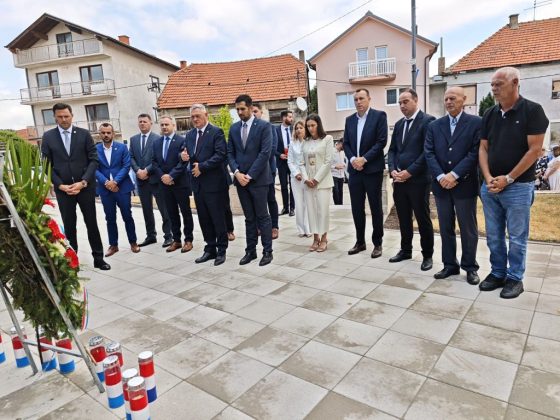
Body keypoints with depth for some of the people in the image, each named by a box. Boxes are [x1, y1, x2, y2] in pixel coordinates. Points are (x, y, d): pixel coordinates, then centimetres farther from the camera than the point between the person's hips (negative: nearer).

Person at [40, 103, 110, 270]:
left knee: (92, 223, 5)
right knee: (69, 226, 7)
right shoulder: (48, 136, 4)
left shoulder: (84, 134, 1)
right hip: (62, 188, 1)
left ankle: (98, 258, 15)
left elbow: (94, 160, -3)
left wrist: (83, 182, -13)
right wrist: (60, 185, -9)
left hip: (85, 186, -1)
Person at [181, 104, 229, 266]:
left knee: (218, 218, 2)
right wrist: (183, 155, -6)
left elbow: (221, 155, -16)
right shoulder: (190, 134, 15)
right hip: (198, 182, 7)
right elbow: (186, 153, 18)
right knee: (204, 219, 12)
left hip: (213, 182, -7)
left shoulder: (216, 132, -7)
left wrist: (202, 167, -18)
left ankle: (221, 250, 14)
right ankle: (210, 249, 23)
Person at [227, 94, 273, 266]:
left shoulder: (264, 126, -4)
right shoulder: (234, 128, 11)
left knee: (262, 216, 2)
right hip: (240, 178, 5)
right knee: (249, 218, 11)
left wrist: (250, 175, -15)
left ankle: (267, 251, 11)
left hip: (258, 179, -4)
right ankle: (250, 251, 18)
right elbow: (230, 153, 10)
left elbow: (265, 152, -12)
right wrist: (237, 172, -7)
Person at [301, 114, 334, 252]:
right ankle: (316, 238, 11)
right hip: (308, 181, 4)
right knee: (311, 210, 3)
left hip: (322, 181, -4)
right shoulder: (306, 142, 11)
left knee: (322, 210, -4)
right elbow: (302, 163, 9)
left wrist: (317, 179, -10)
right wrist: (306, 178, -6)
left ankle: (323, 239, 6)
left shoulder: (327, 139, 0)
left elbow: (328, 161, -7)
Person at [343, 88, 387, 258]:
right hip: (354, 169, 5)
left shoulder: (379, 116, -2)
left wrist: (364, 159, -16)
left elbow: (381, 141, -10)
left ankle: (378, 243, 15)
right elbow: (346, 143, 10)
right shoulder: (349, 120, 13)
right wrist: (352, 159, -8)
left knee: (375, 207, 3)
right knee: (356, 208, 8)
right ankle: (360, 241, 21)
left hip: (372, 169, -4)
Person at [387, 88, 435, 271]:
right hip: (399, 180, 6)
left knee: (423, 219, 3)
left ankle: (427, 255, 17)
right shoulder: (399, 124, 15)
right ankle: (405, 250, 28)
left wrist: (409, 172, -17)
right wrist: (393, 170, -3)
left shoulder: (427, 121, -6)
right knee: (403, 218, 14)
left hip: (418, 180, -6)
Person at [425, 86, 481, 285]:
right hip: (441, 185, 4)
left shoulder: (475, 122, -1)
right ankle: (450, 265, 23)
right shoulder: (434, 126, 9)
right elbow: (429, 153, 0)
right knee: (445, 228, 11)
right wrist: (441, 177, -13)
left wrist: (454, 174, -17)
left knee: (468, 229, 6)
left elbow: (475, 152, -10)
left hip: (465, 184, -3)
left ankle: (470, 267, 20)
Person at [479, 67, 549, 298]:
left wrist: (508, 178, -14)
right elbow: (483, 149, 8)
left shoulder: (532, 110, -7)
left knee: (516, 238, 5)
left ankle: (515, 278, 20)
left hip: (518, 186, -5)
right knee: (494, 236, 12)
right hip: (489, 186, 5)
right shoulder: (490, 114, 8)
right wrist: (488, 178, -6)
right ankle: (497, 273, 26)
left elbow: (534, 149, -11)